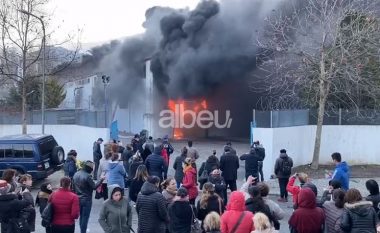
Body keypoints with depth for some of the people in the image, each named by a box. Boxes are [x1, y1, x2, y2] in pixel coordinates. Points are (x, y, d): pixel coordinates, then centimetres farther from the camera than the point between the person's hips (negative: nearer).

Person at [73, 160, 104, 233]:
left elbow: (73, 186, 11)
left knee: (81, 216, 22)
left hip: (78, 199, 7)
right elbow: (94, 187, -17)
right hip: (86, 200, -7)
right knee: (85, 217, 3)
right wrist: (101, 179, -9)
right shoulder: (87, 176, -22)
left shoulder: (76, 174, 2)